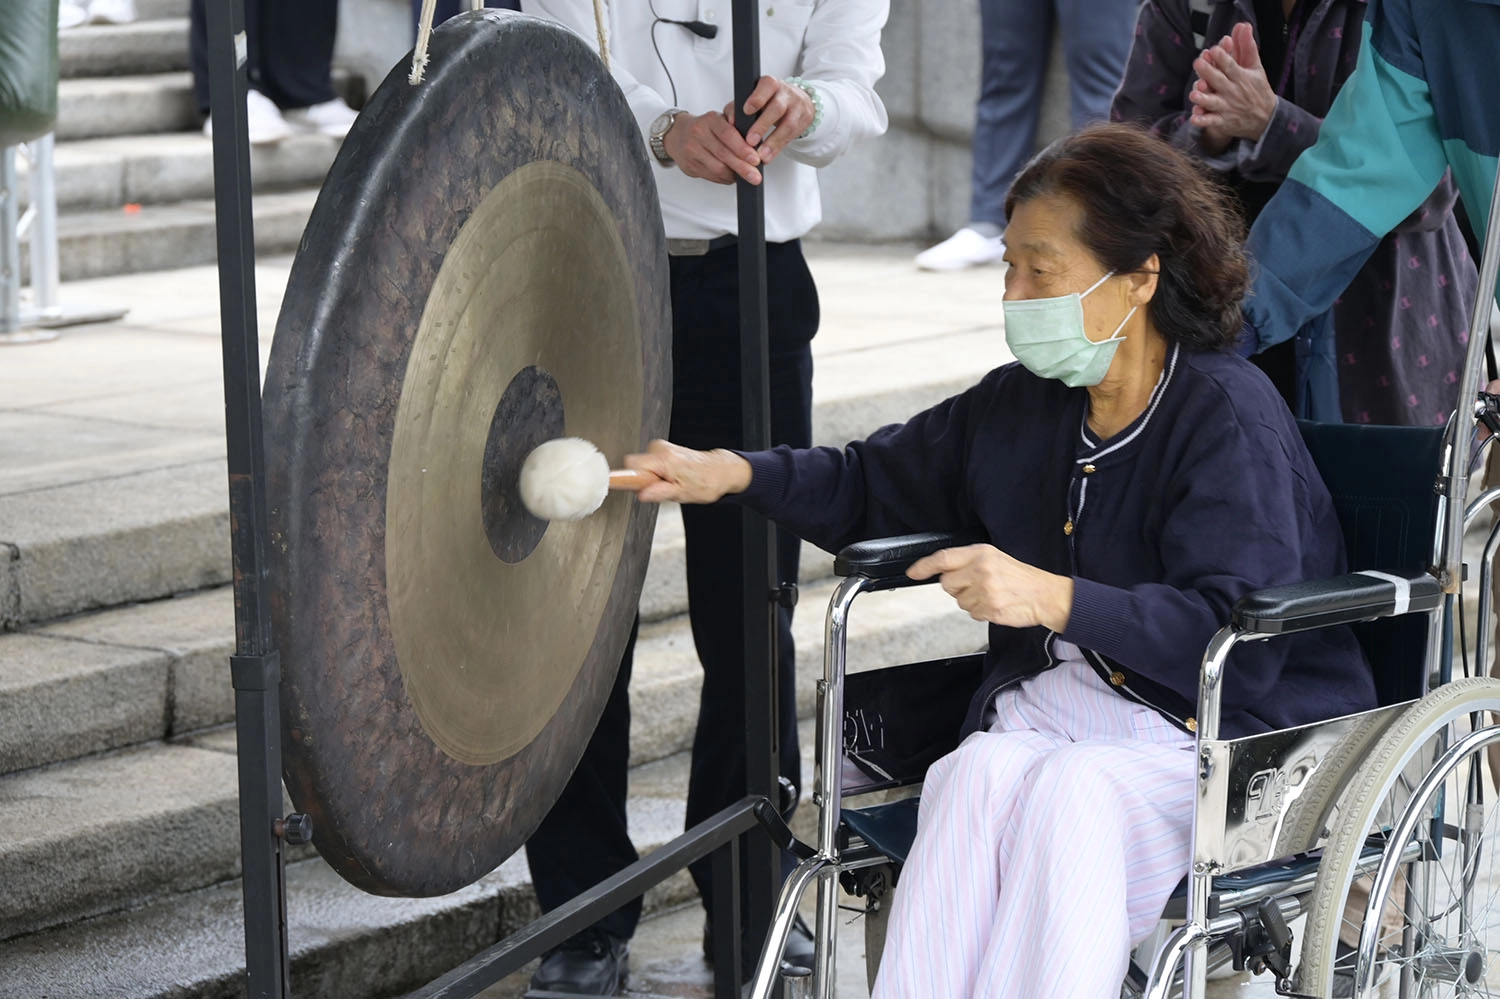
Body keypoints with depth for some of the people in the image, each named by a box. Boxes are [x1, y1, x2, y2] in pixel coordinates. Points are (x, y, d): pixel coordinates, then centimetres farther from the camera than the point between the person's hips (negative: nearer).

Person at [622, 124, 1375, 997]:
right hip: (1061, 702, 6)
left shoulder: (1228, 412, -13)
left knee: (1068, 792, -35)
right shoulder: (1023, 403, 10)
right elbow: (874, 483, 26)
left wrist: (1053, 597, -32)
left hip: (1232, 733, -6)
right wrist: (729, 473, 11)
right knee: (981, 773, -28)